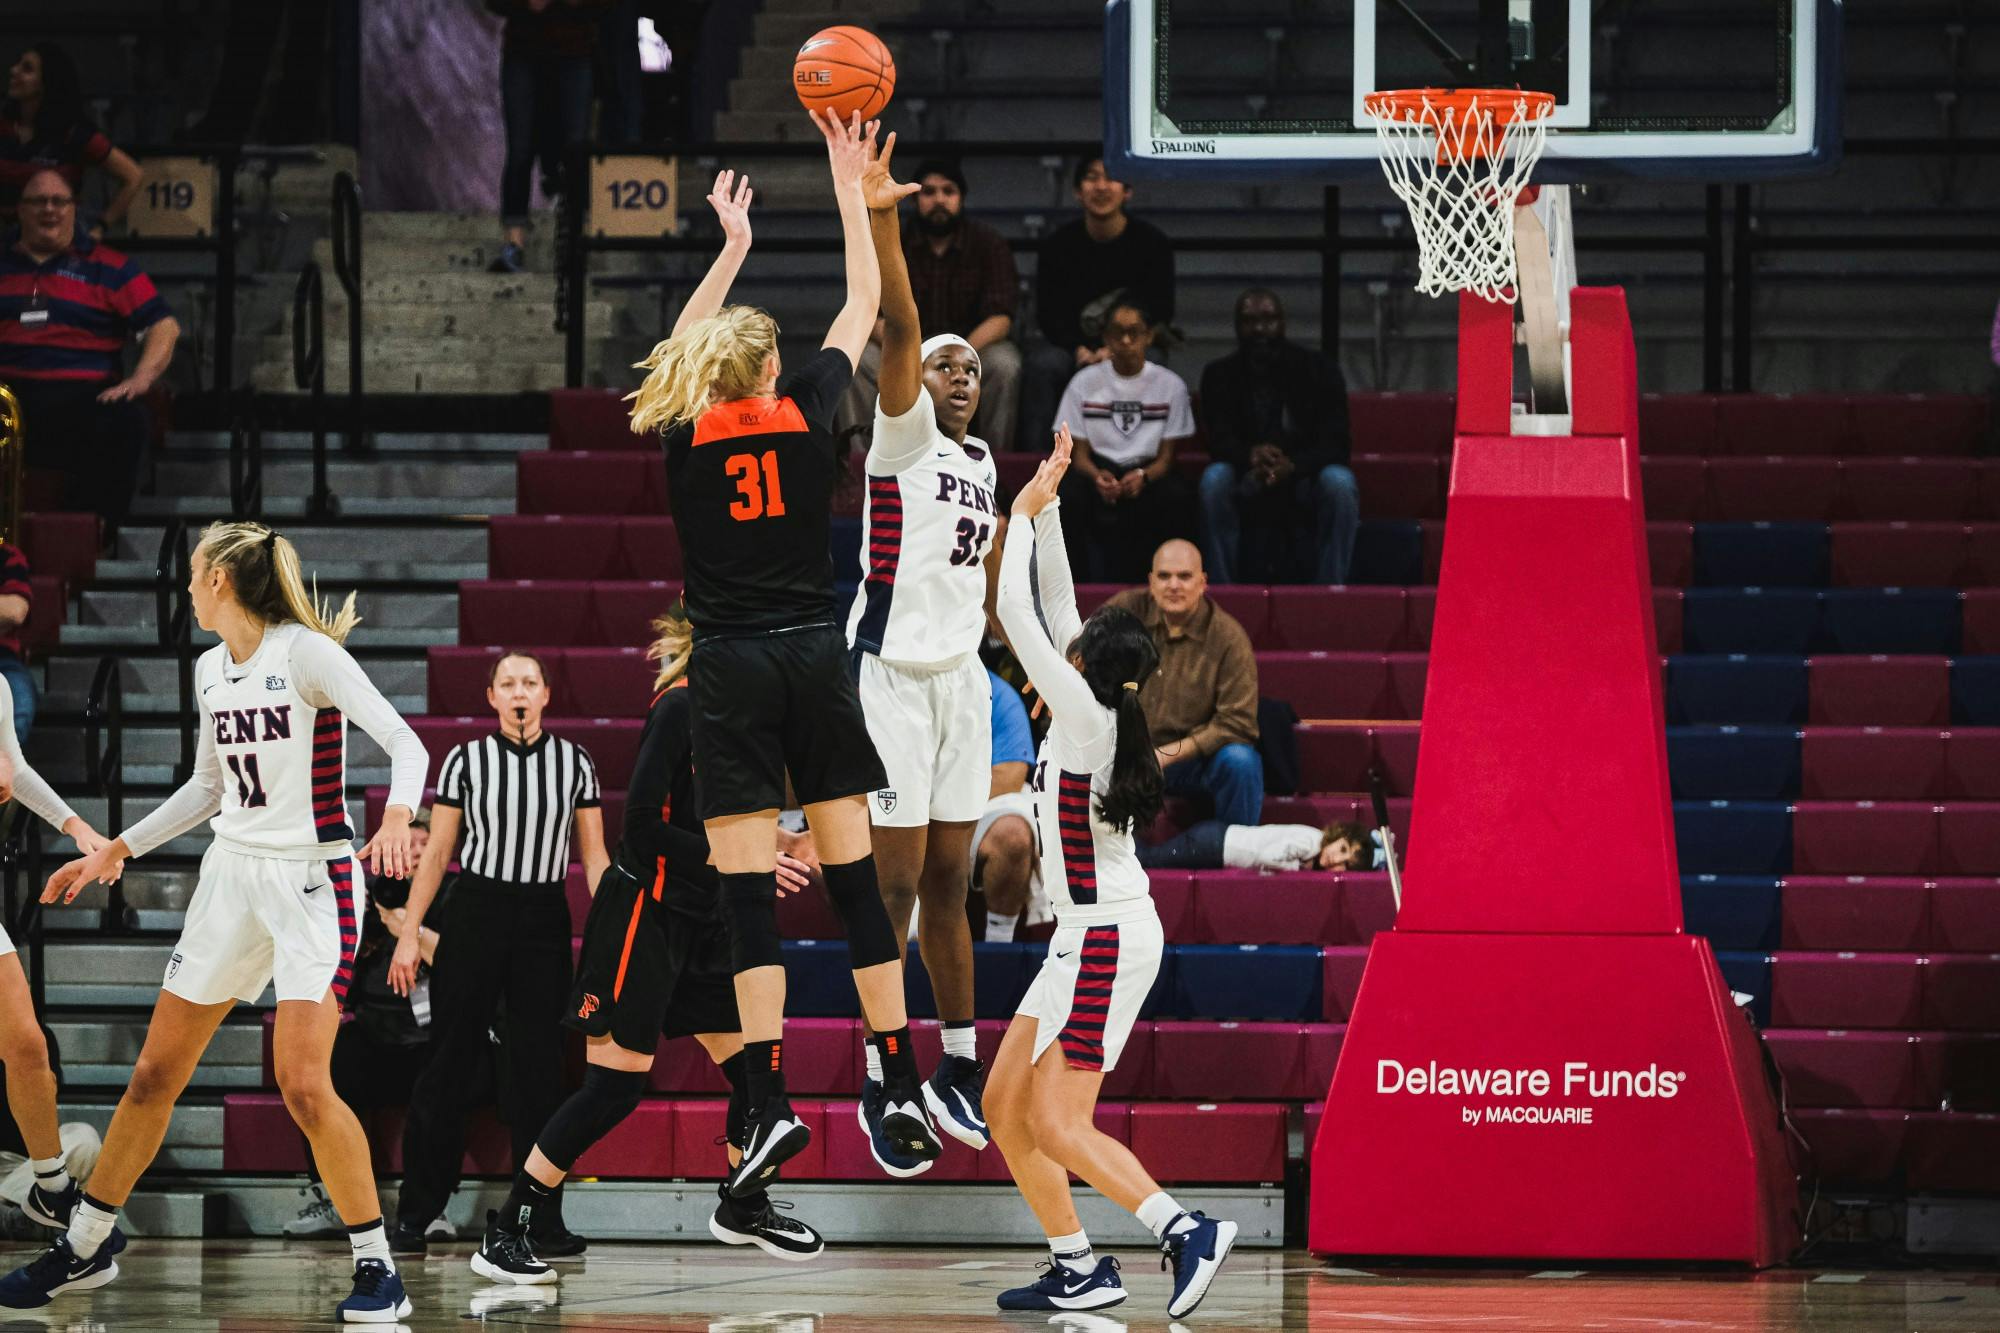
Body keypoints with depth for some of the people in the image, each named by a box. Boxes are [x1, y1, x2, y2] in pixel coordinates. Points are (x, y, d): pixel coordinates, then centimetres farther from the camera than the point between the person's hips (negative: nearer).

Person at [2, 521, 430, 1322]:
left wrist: (397, 818, -39)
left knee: (304, 1086, -18)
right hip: (232, 879, 7)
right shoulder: (211, 670, 10)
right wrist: (116, 852, 25)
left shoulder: (307, 652, -13)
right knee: (155, 1075, 9)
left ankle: (377, 1270, -7)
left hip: (311, 882, -7)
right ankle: (85, 1247, 23)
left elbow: (406, 746, -19)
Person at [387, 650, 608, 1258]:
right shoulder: (466, 760, 2)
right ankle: (415, 1215, 1)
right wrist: (409, 933, 0)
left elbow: (594, 856, 7)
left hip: (544, 920, 1)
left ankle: (541, 1216, 4)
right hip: (475, 914, -1)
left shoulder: (573, 762, 5)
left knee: (538, 1064, 0)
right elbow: (436, 854, 5)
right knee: (450, 1059, -2)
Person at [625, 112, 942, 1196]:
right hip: (815, 658, 1)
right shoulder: (808, 415, 2)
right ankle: (900, 1089, 1)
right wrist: (850, 191, 24)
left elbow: (682, 347, 25)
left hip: (730, 671, -1)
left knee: (748, 893, -5)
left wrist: (732, 246, 36)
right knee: (853, 876, 4)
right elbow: (865, 303, 15)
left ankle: (770, 1104, -13)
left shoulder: (683, 435, 3)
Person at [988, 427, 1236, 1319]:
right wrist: (1046, 504, 14)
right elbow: (1053, 603, 14)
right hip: (1090, 935, 9)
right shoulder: (1108, 717, 7)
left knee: (1057, 1125, -12)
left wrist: (1025, 514, -7)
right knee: (1006, 1106, 9)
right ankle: (1077, 1269, 10)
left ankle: (1184, 1230, -17)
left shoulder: (1085, 717, -15)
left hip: (1105, 939, -9)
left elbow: (1020, 615, -16)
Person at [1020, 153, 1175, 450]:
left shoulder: (1153, 243, -2)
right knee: (1041, 367, -30)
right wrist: (1079, 350, -19)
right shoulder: (1059, 245, 1)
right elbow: (1048, 314, 1)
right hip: (1073, 341, 1)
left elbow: (1159, 314, -4)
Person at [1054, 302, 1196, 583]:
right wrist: (1097, 476, -21)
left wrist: (1143, 476, -23)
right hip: (1099, 468, 0)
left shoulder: (1170, 385, 3)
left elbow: (1166, 456, 1)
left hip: (1148, 472, 0)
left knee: (1174, 497, -35)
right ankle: (1101, 582, -21)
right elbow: (1080, 453, 4)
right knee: (1070, 495, -34)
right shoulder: (1085, 382, 6)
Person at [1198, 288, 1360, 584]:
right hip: (1249, 484, 1)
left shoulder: (1319, 369, -3)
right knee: (1214, 479, -31)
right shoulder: (1220, 375, 2)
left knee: (1339, 482, -34)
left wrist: (1292, 466, -33)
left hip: (1305, 476, -1)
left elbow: (1334, 442, -12)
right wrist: (1251, 455, -35)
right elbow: (1219, 441, -9)